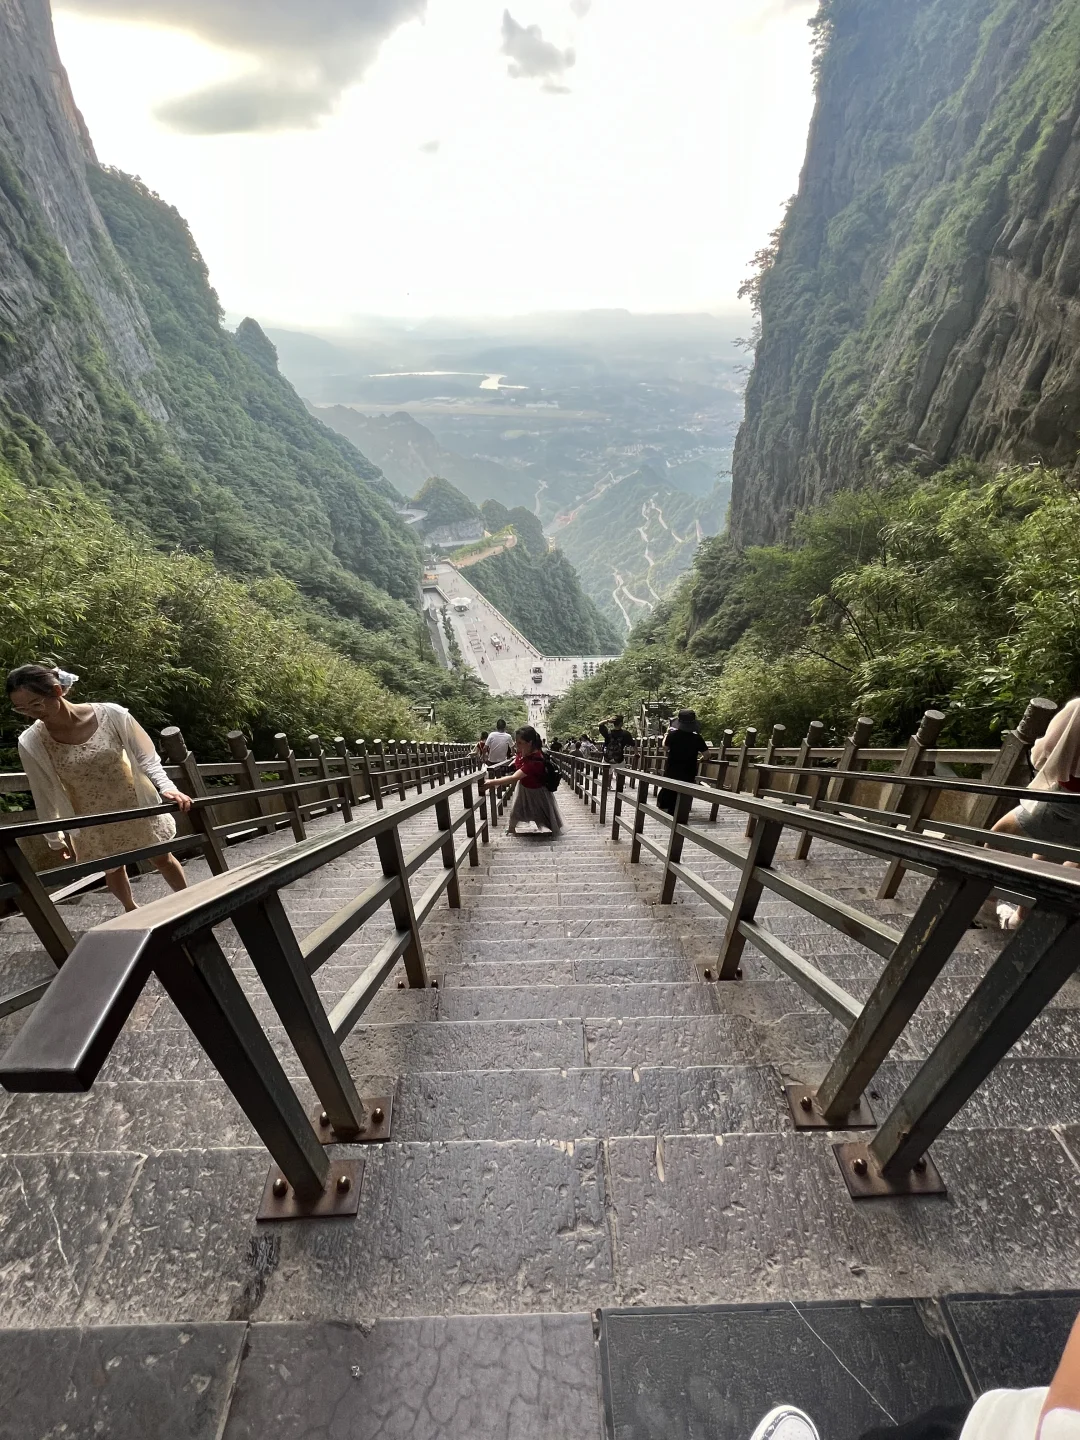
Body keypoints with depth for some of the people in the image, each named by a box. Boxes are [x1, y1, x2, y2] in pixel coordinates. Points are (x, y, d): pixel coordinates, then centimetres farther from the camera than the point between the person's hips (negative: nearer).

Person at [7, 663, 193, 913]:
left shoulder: (110, 714, -21)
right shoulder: (31, 743, -15)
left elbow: (146, 757, -11)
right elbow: (45, 794, -2)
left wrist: (166, 787, -28)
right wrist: (54, 838, 8)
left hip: (136, 806, -2)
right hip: (93, 822, 2)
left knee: (162, 858, 14)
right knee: (113, 870, 22)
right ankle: (131, 910, 50)